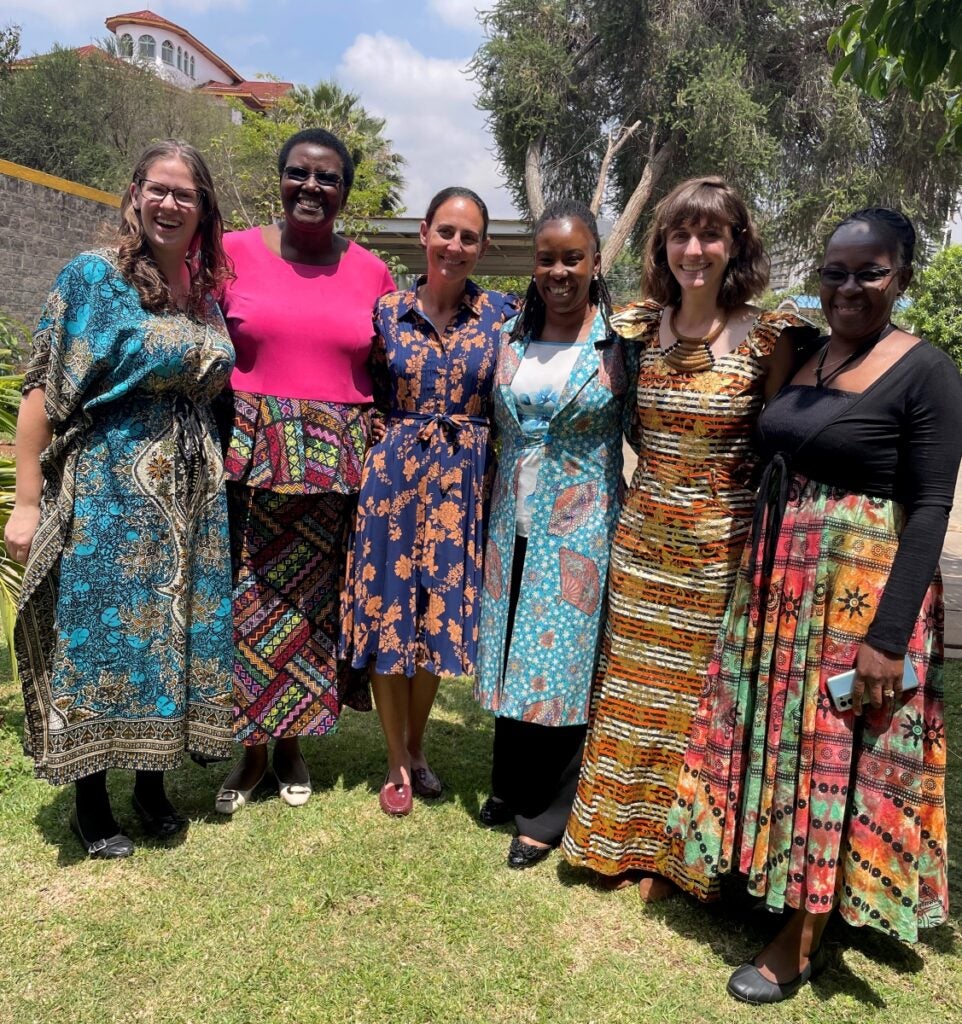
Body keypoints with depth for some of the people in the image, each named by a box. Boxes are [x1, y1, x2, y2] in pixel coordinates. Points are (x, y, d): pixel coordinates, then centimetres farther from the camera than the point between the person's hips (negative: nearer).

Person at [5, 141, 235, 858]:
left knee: (177, 633, 10)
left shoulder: (207, 296, 10)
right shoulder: (94, 275, -5)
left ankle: (153, 785, 28)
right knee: (101, 632, 3)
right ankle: (91, 805, 20)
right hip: (107, 490, -5)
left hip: (192, 495, 5)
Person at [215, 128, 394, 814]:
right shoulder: (233, 254, 3)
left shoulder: (371, 273, 7)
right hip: (249, 455, -1)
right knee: (247, 602, 2)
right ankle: (251, 749, 23)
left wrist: (376, 449, 4)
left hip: (336, 466, 1)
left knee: (314, 603, 8)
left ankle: (293, 743, 28)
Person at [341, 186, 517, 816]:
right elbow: (370, 398, 8)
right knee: (387, 615, 4)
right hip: (393, 476, 0)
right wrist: (384, 459, -1)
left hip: (463, 483, 0)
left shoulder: (502, 315, 1)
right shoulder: (388, 311, 2)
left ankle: (417, 748, 32)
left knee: (440, 617, 9)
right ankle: (398, 763, 23)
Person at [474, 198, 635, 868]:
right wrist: (498, 505, 11)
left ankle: (545, 817, 20)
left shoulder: (620, 341, -8)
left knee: (562, 661, 3)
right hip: (514, 524, 5)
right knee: (511, 651, 14)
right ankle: (509, 788, 33)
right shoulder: (513, 336, 5)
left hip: (580, 530, -4)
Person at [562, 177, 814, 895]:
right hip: (642, 536, 4)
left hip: (722, 544, -3)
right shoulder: (639, 327, 3)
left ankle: (677, 855, 32)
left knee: (697, 697, 9)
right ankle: (626, 839, 35)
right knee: (632, 688, 14)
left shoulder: (770, 338, -9)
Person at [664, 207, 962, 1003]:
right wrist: (757, 578, 13)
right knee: (779, 742, 17)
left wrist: (889, 634, -19)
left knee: (831, 755, 5)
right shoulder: (804, 355, 9)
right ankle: (767, 876, 39)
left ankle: (804, 938, 22)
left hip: (861, 591, -6)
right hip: (778, 581, 7)